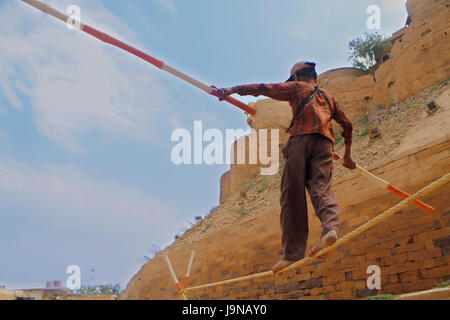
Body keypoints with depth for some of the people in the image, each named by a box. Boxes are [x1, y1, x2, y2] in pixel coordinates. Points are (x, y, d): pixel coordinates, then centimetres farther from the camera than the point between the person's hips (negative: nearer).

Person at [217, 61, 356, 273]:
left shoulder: (296, 87, 21)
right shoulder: (327, 97, 33)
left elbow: (265, 88, 10)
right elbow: (347, 124, 35)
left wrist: (233, 90, 6)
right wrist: (347, 155, 44)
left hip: (301, 138, -4)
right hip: (325, 143, 4)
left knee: (293, 194, -7)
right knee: (321, 187, -9)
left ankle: (292, 252, -13)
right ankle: (331, 228, -40)